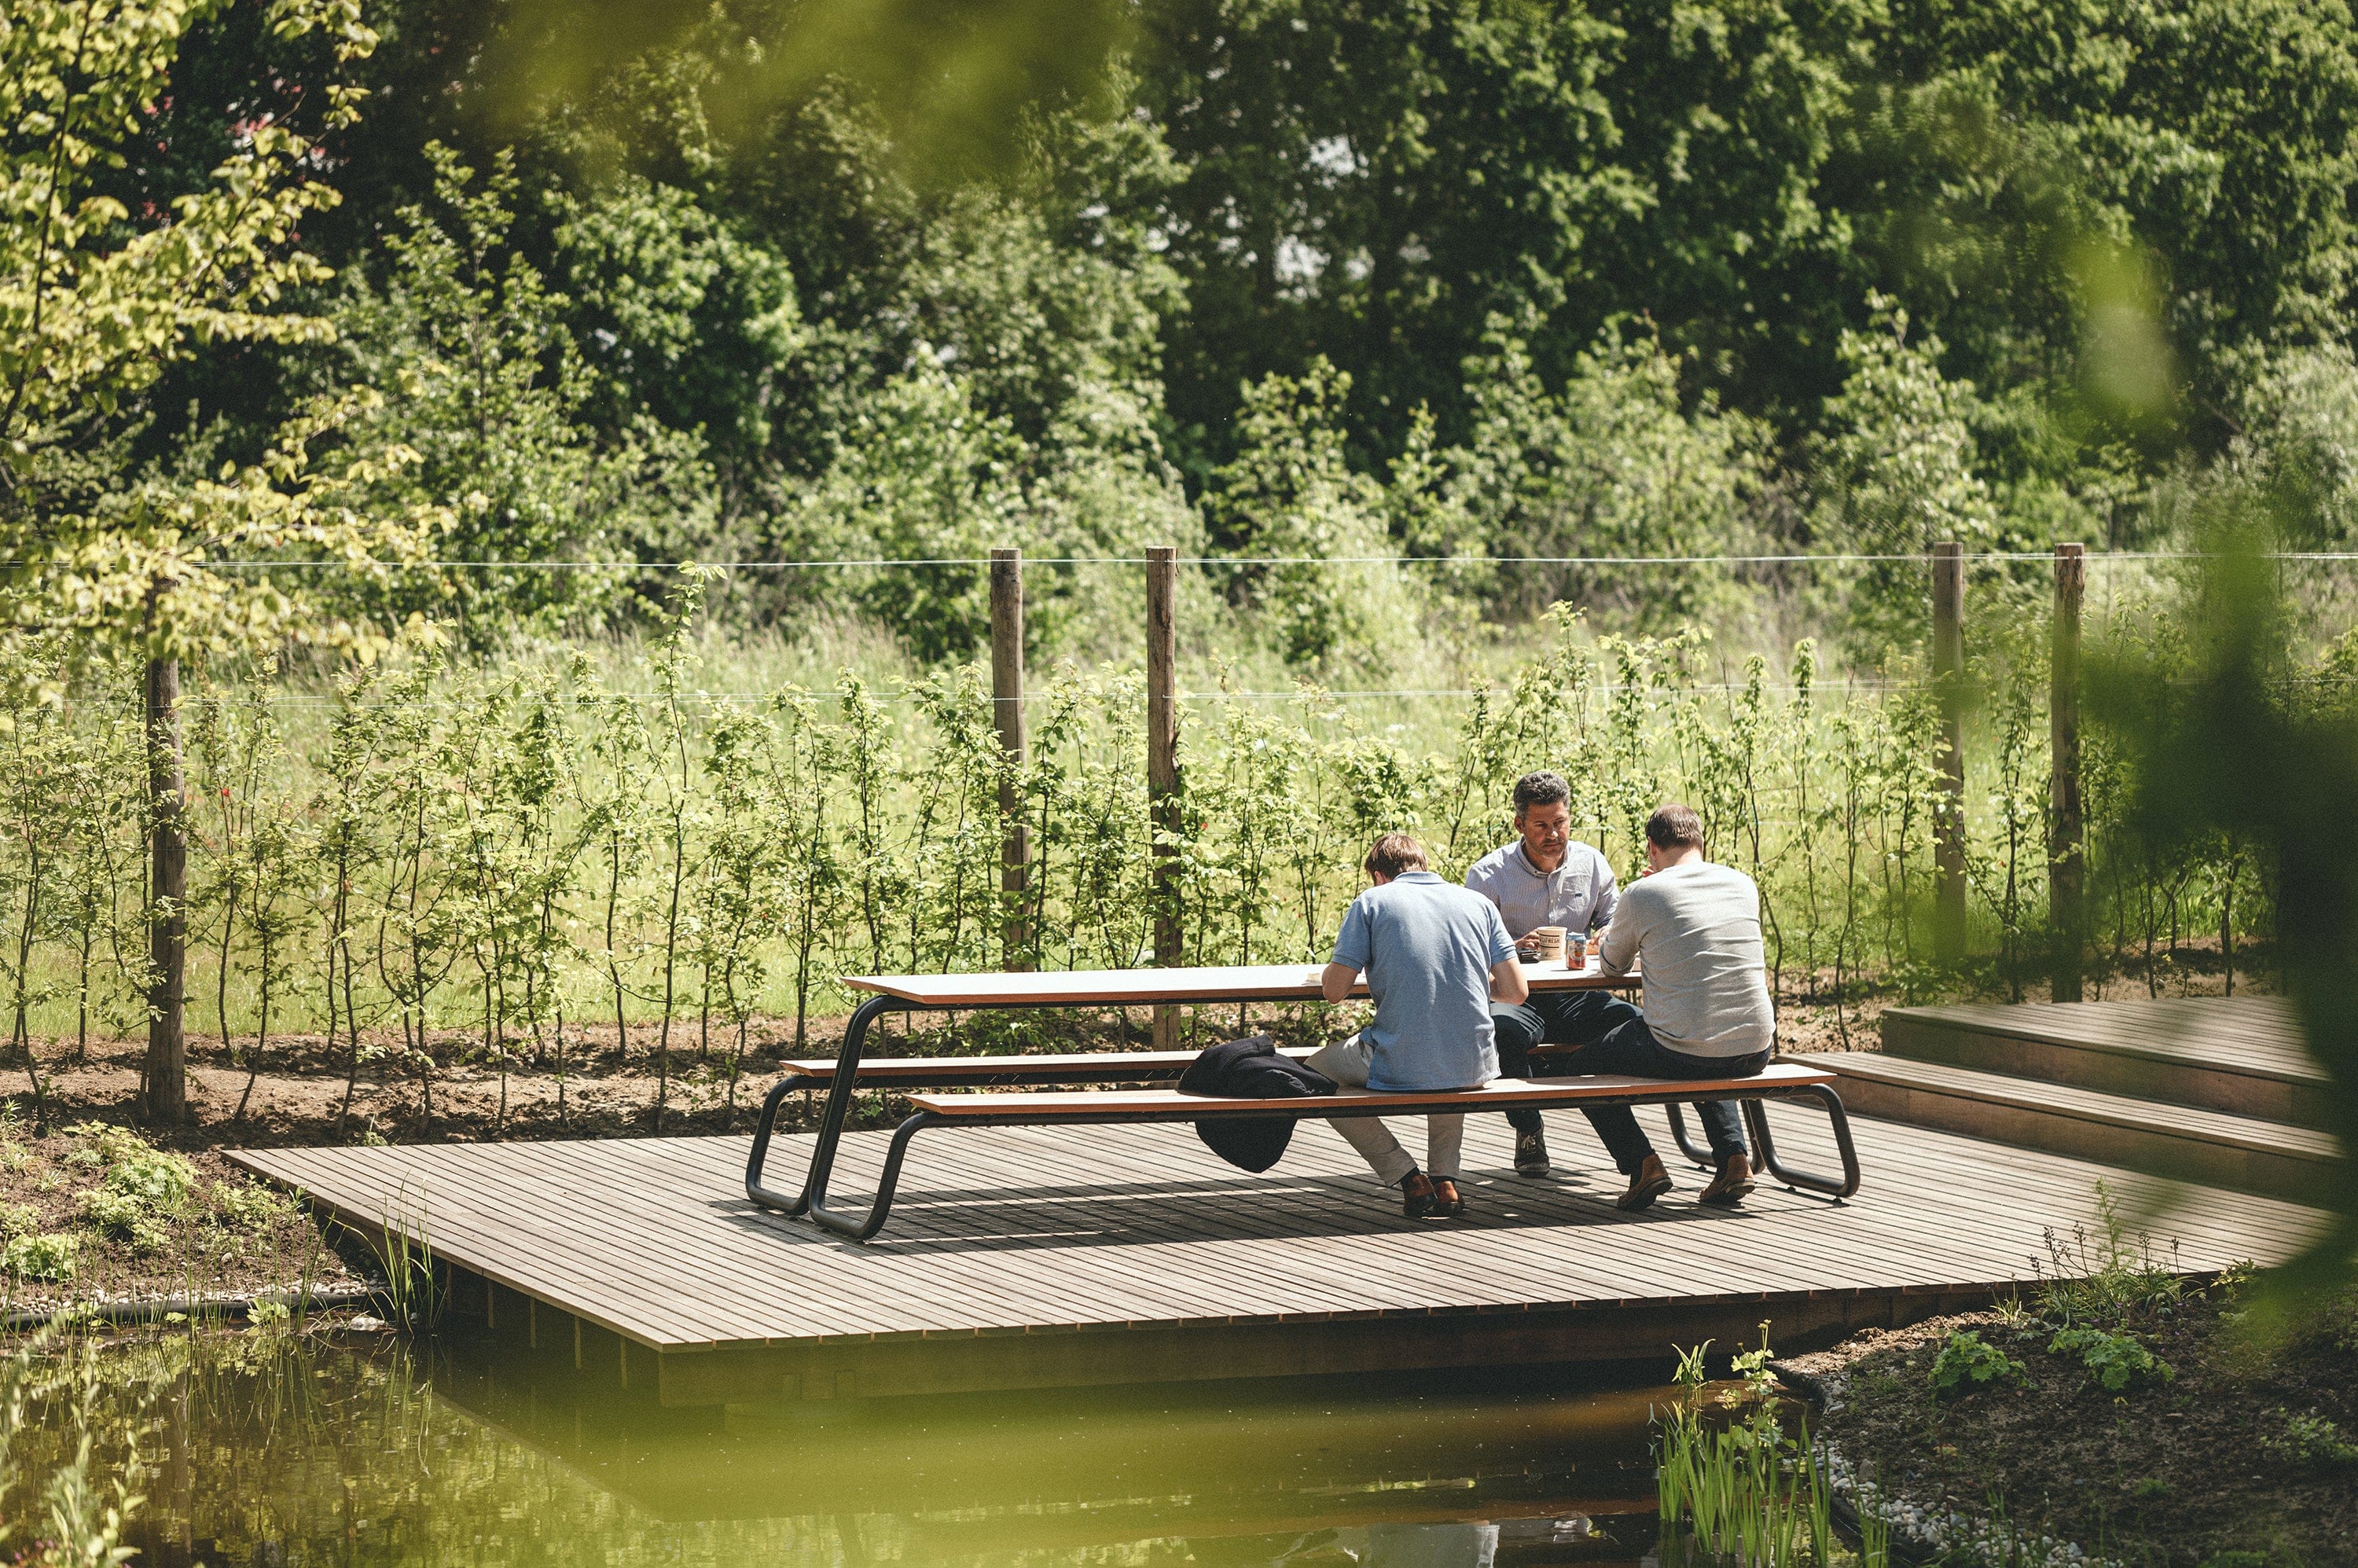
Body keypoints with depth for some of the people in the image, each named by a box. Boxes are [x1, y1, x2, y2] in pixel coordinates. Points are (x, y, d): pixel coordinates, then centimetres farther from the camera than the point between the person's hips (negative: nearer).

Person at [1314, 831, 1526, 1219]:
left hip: (1399, 1069, -4)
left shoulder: (1371, 902, 1)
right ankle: (1445, 1178, 23)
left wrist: (1330, 973, 22)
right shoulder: (1479, 903, 11)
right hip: (1474, 1069, 4)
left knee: (1318, 1070, 27)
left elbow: (1334, 990, -2)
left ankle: (1408, 1177, 14)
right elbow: (1516, 991, 7)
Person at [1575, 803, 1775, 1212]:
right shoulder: (1744, 886, 8)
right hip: (1755, 1052, 5)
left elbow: (1612, 965, 12)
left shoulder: (1643, 894, -6)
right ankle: (1734, 1159, 19)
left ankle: (1642, 1164, 3)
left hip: (1678, 1053, -5)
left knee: (1584, 1065, 20)